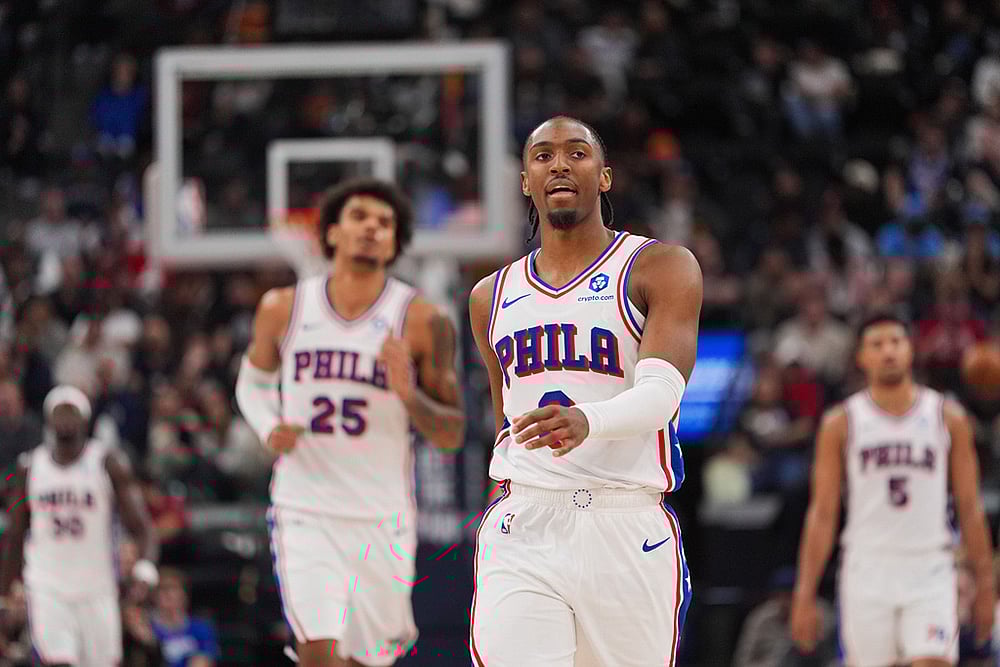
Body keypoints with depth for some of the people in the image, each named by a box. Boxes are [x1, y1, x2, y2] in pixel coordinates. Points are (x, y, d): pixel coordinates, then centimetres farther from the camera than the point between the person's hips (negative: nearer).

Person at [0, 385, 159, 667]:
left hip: (97, 590, 0)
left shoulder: (108, 463, -2)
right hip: (47, 588, 0)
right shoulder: (29, 466, 5)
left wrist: (146, 562, -26)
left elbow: (140, 526, -6)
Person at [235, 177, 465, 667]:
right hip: (305, 511, -1)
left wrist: (408, 394, -20)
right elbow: (252, 382, 21)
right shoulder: (284, 309, 2)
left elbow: (452, 435, 0)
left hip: (383, 517, 1)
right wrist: (268, 428, -2)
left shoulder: (422, 322, -3)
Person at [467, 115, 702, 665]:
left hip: (628, 533, -2)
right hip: (521, 537, 2)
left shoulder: (662, 269, 1)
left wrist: (587, 422, -35)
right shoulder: (493, 297, 17)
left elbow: (662, 391, -15)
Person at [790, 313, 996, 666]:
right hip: (866, 574, 0)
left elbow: (970, 508, 8)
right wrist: (804, 594, -2)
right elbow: (822, 514, 3)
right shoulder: (841, 423, 4)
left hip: (930, 574, 0)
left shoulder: (948, 418, 6)